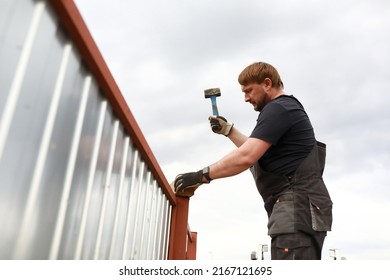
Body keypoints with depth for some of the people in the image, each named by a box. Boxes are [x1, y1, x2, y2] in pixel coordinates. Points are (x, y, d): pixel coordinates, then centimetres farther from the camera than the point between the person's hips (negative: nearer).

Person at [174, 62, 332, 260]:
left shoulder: (277, 109, -9)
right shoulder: (287, 109, 26)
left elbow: (246, 157, -21)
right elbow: (255, 150, 34)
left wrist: (201, 176, -16)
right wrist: (228, 130, 27)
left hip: (298, 206, -11)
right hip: (298, 207, 11)